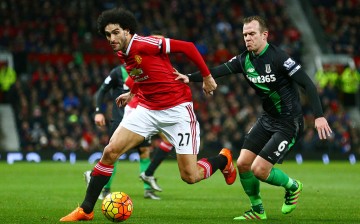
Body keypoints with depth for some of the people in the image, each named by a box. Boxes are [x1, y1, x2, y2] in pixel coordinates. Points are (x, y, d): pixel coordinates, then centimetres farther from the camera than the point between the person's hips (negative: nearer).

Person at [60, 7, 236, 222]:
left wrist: (207, 77, -10)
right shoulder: (124, 53, 5)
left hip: (177, 109, -7)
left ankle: (224, 159, 26)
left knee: (190, 176, -7)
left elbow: (188, 47, -16)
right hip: (148, 109, 7)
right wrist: (132, 93, 27)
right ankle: (86, 209, 0)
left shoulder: (144, 44, -19)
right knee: (110, 152, -9)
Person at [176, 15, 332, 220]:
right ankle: (257, 211, 20)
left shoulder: (278, 57, -20)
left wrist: (319, 116, -26)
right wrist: (190, 77, -21)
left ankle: (293, 187, 17)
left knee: (259, 170, -13)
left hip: (289, 123, -7)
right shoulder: (245, 60, 0)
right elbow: (217, 71, -5)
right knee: (243, 163, 1)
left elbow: (307, 84, -20)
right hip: (268, 119, 7)